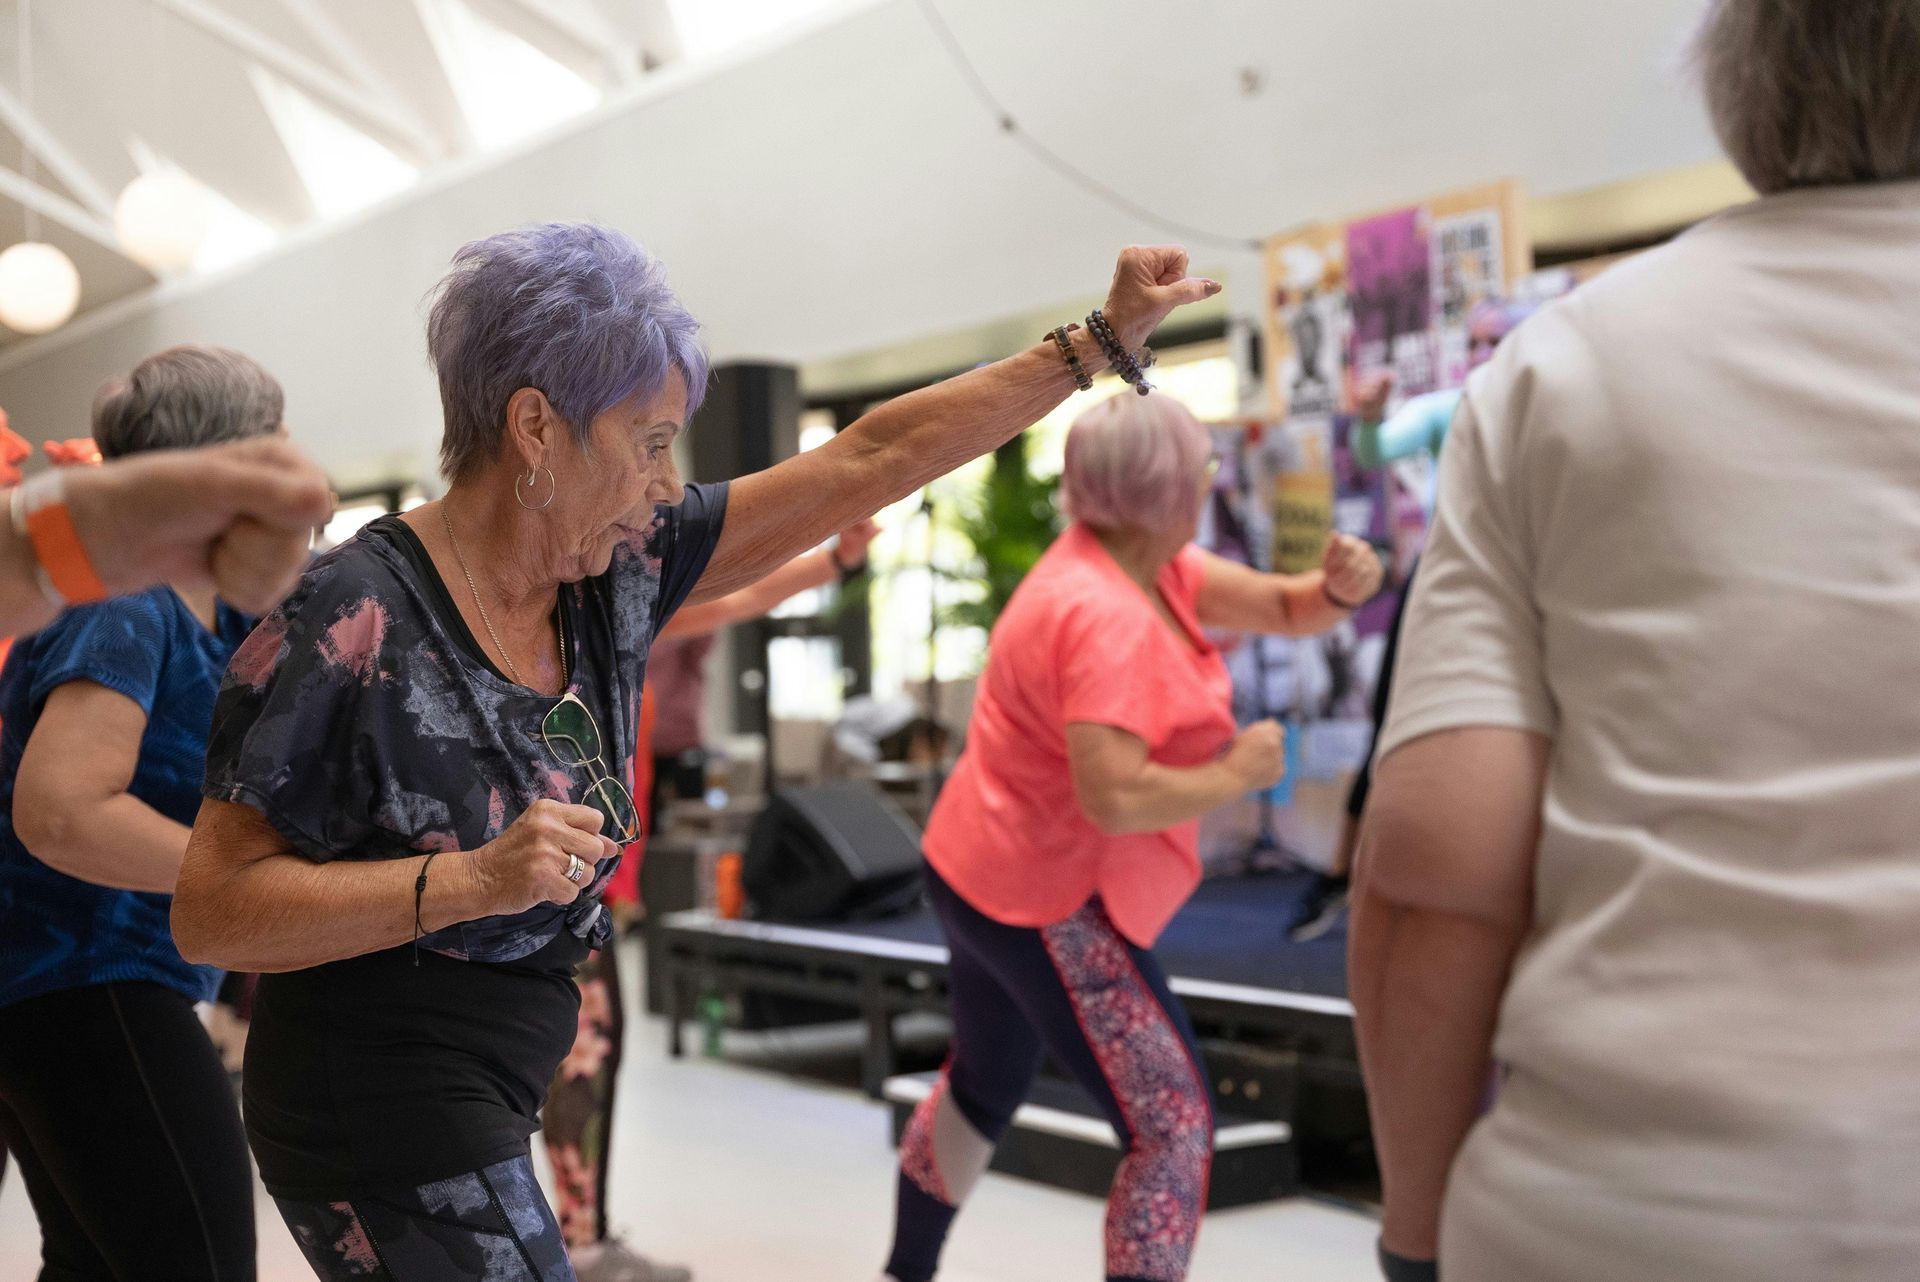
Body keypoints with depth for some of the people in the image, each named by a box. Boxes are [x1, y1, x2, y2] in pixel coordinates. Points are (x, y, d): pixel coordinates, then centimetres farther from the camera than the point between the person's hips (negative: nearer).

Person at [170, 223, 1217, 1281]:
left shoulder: (615, 572, 0)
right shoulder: (352, 622, -20)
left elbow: (868, 460, 4)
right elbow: (209, 912, -20)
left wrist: (1103, 339, 7)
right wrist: (471, 881, -28)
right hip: (384, 1106, -8)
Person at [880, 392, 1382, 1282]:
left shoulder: (1152, 563, 3)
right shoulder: (1108, 616, -27)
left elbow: (1283, 608, 3)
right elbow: (1113, 797, -35)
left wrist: (1340, 588, -18)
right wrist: (1236, 775, -22)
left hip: (985, 876, 11)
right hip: (1047, 902, -11)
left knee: (984, 1087, 28)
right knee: (1173, 1127, -7)